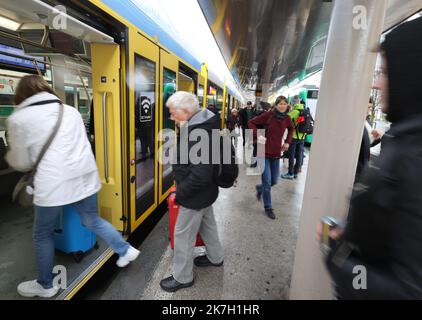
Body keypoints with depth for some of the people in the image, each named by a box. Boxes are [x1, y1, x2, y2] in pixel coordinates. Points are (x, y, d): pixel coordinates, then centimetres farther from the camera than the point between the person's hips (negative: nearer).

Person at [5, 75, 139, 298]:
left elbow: (22, 163, 4)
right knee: (92, 221, 23)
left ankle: (45, 286, 35)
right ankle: (126, 250, 31)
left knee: (42, 235, 18)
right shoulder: (71, 111, 10)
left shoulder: (18, 119, -2)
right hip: (85, 178, 5)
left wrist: (9, 155, 27)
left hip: (53, 185, -4)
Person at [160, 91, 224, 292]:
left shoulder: (199, 134, -31)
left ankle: (183, 278, 30)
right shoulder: (201, 124, 2)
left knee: (183, 235, 8)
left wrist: (180, 192, -21)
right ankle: (215, 257, 51)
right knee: (207, 224, 27)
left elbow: (201, 175, -32)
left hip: (196, 194, -10)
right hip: (205, 191, 10)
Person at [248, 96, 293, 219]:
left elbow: (291, 129, 23)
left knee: (274, 181, 13)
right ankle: (268, 208, 17)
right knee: (267, 182, -1)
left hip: (276, 154, 5)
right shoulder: (268, 115, -11)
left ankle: (260, 188, 45)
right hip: (264, 152, -5)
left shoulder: (287, 118, 3)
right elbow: (251, 123, -5)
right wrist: (257, 136, -16)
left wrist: (288, 142, 12)